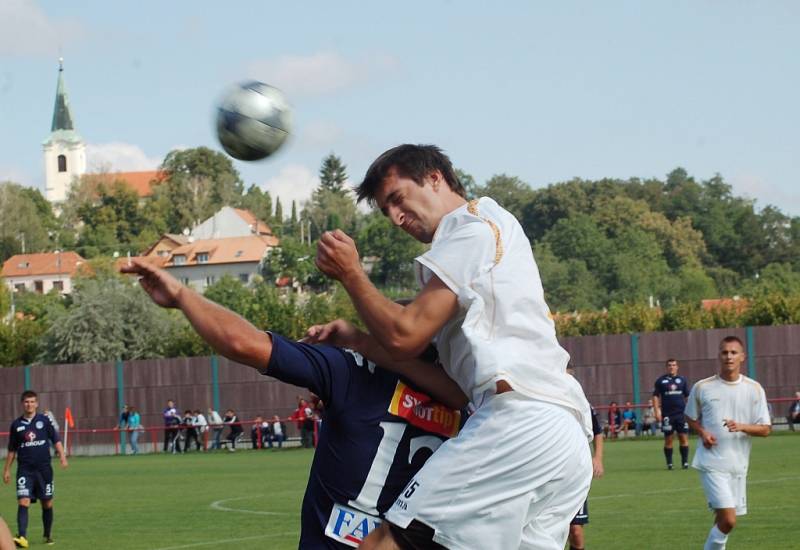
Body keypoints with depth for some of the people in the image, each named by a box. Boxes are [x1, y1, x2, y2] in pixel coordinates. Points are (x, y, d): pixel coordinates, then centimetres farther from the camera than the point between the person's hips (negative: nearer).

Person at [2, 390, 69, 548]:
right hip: (25, 470, 0)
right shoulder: (16, 425, 6)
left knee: (47, 503, 8)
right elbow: (12, 450, 13)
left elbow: (56, 440, 4)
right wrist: (6, 470, 12)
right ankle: (22, 537, -23)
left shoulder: (44, 420, 3)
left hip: (44, 468, 0)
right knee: (23, 502, -15)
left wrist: (62, 456, -10)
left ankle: (48, 535, 24)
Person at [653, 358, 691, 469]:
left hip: (681, 413, 1)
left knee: (684, 438, -3)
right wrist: (657, 410, -6)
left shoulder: (682, 380, 10)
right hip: (667, 414, -1)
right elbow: (656, 396, 4)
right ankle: (669, 463, 9)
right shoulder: (661, 380, 5)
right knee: (668, 439, 2)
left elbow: (688, 396, 13)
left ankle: (685, 462, 4)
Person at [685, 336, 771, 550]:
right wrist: (702, 433, -6)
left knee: (723, 520, 11)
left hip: (738, 465, 3)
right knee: (728, 520, -16)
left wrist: (741, 427, -18)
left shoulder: (754, 389, 1)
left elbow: (765, 429, 1)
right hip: (711, 463, -3)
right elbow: (691, 417, 15)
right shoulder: (702, 387, -1)